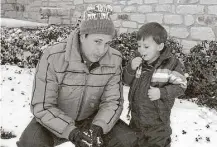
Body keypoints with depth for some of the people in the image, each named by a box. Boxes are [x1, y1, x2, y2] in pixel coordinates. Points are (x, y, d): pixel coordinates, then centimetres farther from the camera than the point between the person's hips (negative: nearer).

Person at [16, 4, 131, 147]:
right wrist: (72, 133, -35)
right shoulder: (53, 57, -26)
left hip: (91, 118, 3)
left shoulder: (114, 59, -15)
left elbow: (113, 101, -10)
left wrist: (97, 128, -29)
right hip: (54, 120, -2)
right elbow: (42, 106, -22)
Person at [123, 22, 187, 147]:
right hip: (137, 114, 5)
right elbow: (127, 81, 0)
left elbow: (181, 86, -13)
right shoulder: (139, 61, -4)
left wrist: (161, 92, -27)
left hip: (158, 120, -4)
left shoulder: (171, 64, -17)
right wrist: (131, 68, -20)